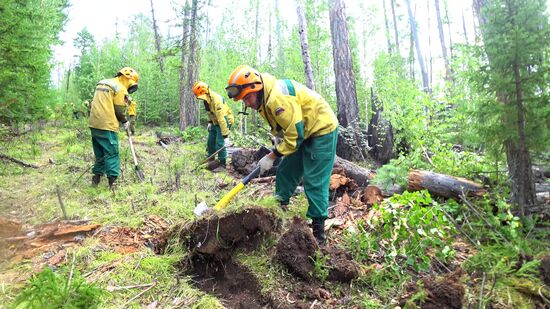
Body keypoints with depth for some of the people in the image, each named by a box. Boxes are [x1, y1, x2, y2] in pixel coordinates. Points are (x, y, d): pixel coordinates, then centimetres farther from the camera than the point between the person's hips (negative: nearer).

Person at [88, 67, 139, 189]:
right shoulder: (120, 88, -8)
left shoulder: (102, 83, 19)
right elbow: (119, 110, -7)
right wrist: (125, 122, 10)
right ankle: (112, 182, -9)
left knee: (99, 152, 17)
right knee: (112, 154, -5)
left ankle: (96, 177, 20)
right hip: (107, 125, -8)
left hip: (94, 123, 8)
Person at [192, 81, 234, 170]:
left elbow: (222, 119, -36)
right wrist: (210, 122, 6)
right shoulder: (207, 99, -5)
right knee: (210, 143, 13)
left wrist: (225, 136, -38)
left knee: (220, 144, -16)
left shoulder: (216, 100, -33)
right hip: (215, 122, 9)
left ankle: (222, 164, -5)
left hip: (224, 122, -9)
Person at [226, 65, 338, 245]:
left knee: (314, 182, -9)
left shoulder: (278, 97, -31)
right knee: (284, 172, 12)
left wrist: (271, 156, -21)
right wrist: (278, 137, -3)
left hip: (322, 130, -10)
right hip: (303, 132, 10)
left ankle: (318, 232, 1)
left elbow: (295, 135, -28)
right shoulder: (264, 97, 0)